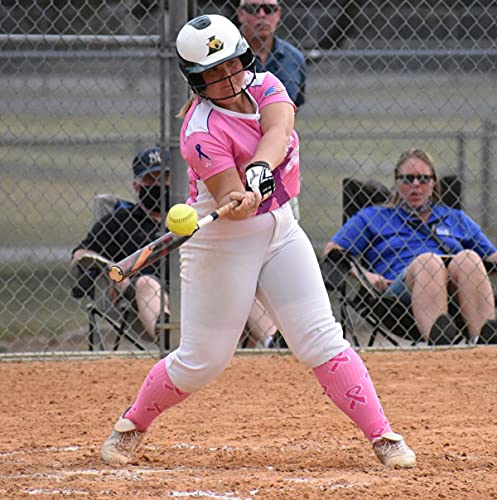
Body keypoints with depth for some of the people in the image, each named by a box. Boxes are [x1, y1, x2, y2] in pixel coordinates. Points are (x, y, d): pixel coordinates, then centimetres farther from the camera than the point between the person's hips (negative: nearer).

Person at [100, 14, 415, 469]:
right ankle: (132, 425, 25)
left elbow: (277, 130, -24)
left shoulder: (264, 87, -3)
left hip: (280, 231, 5)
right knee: (202, 362, 2)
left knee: (323, 341, -3)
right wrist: (239, 202, -50)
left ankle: (382, 436, -4)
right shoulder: (202, 132, -20)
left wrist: (260, 167, -44)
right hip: (222, 244, -5)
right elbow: (229, 199, -26)